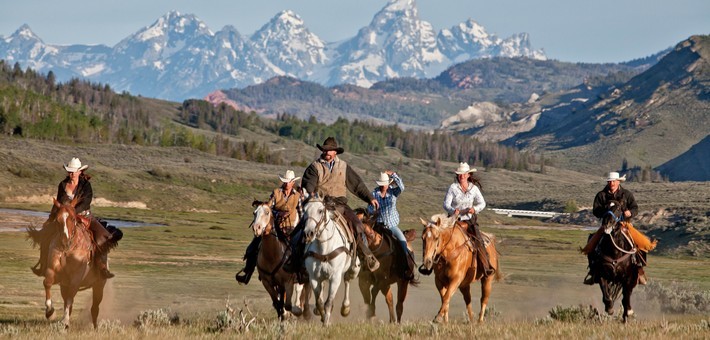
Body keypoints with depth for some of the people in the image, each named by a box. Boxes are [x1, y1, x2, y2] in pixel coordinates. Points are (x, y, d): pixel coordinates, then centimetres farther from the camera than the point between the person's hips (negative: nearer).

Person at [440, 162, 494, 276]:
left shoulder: (474, 188, 5)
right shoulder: (453, 187, -1)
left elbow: (482, 203, 4)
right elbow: (446, 204, -6)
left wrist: (475, 209, -18)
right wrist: (453, 210, -27)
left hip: (469, 219, 0)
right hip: (455, 219, 0)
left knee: (478, 240, -19)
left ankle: (487, 267, -19)